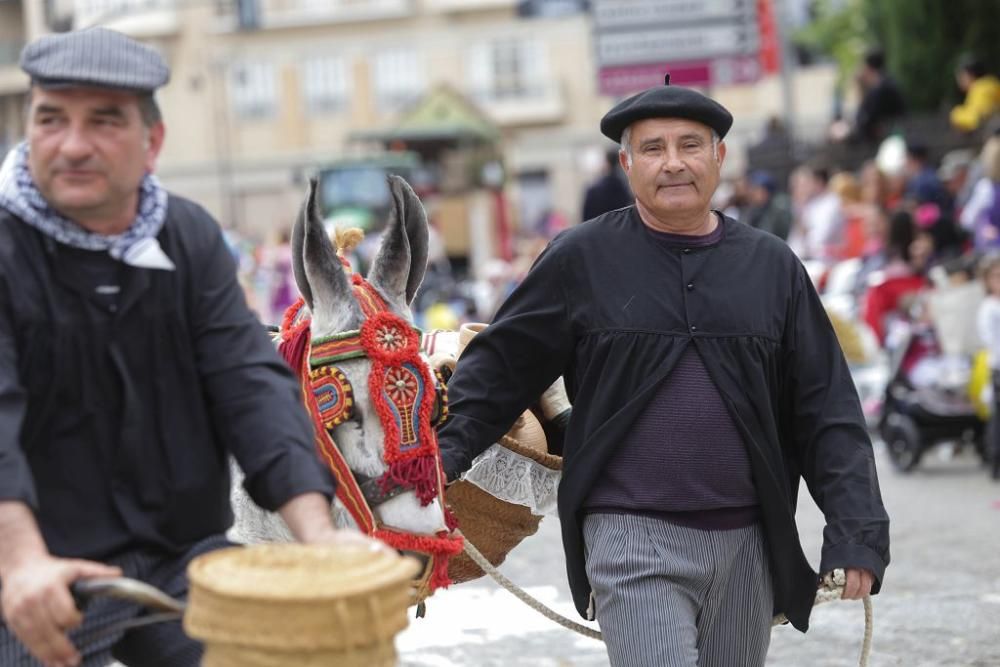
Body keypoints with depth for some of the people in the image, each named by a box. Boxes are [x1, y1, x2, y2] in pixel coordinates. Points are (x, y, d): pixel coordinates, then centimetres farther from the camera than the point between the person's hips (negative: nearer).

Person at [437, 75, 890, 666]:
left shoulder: (772, 265, 8)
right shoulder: (582, 259, 2)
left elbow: (826, 412, 7)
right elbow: (502, 367, 8)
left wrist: (858, 533, -1)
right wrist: (440, 455, -4)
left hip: (748, 545, 3)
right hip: (633, 537, -3)